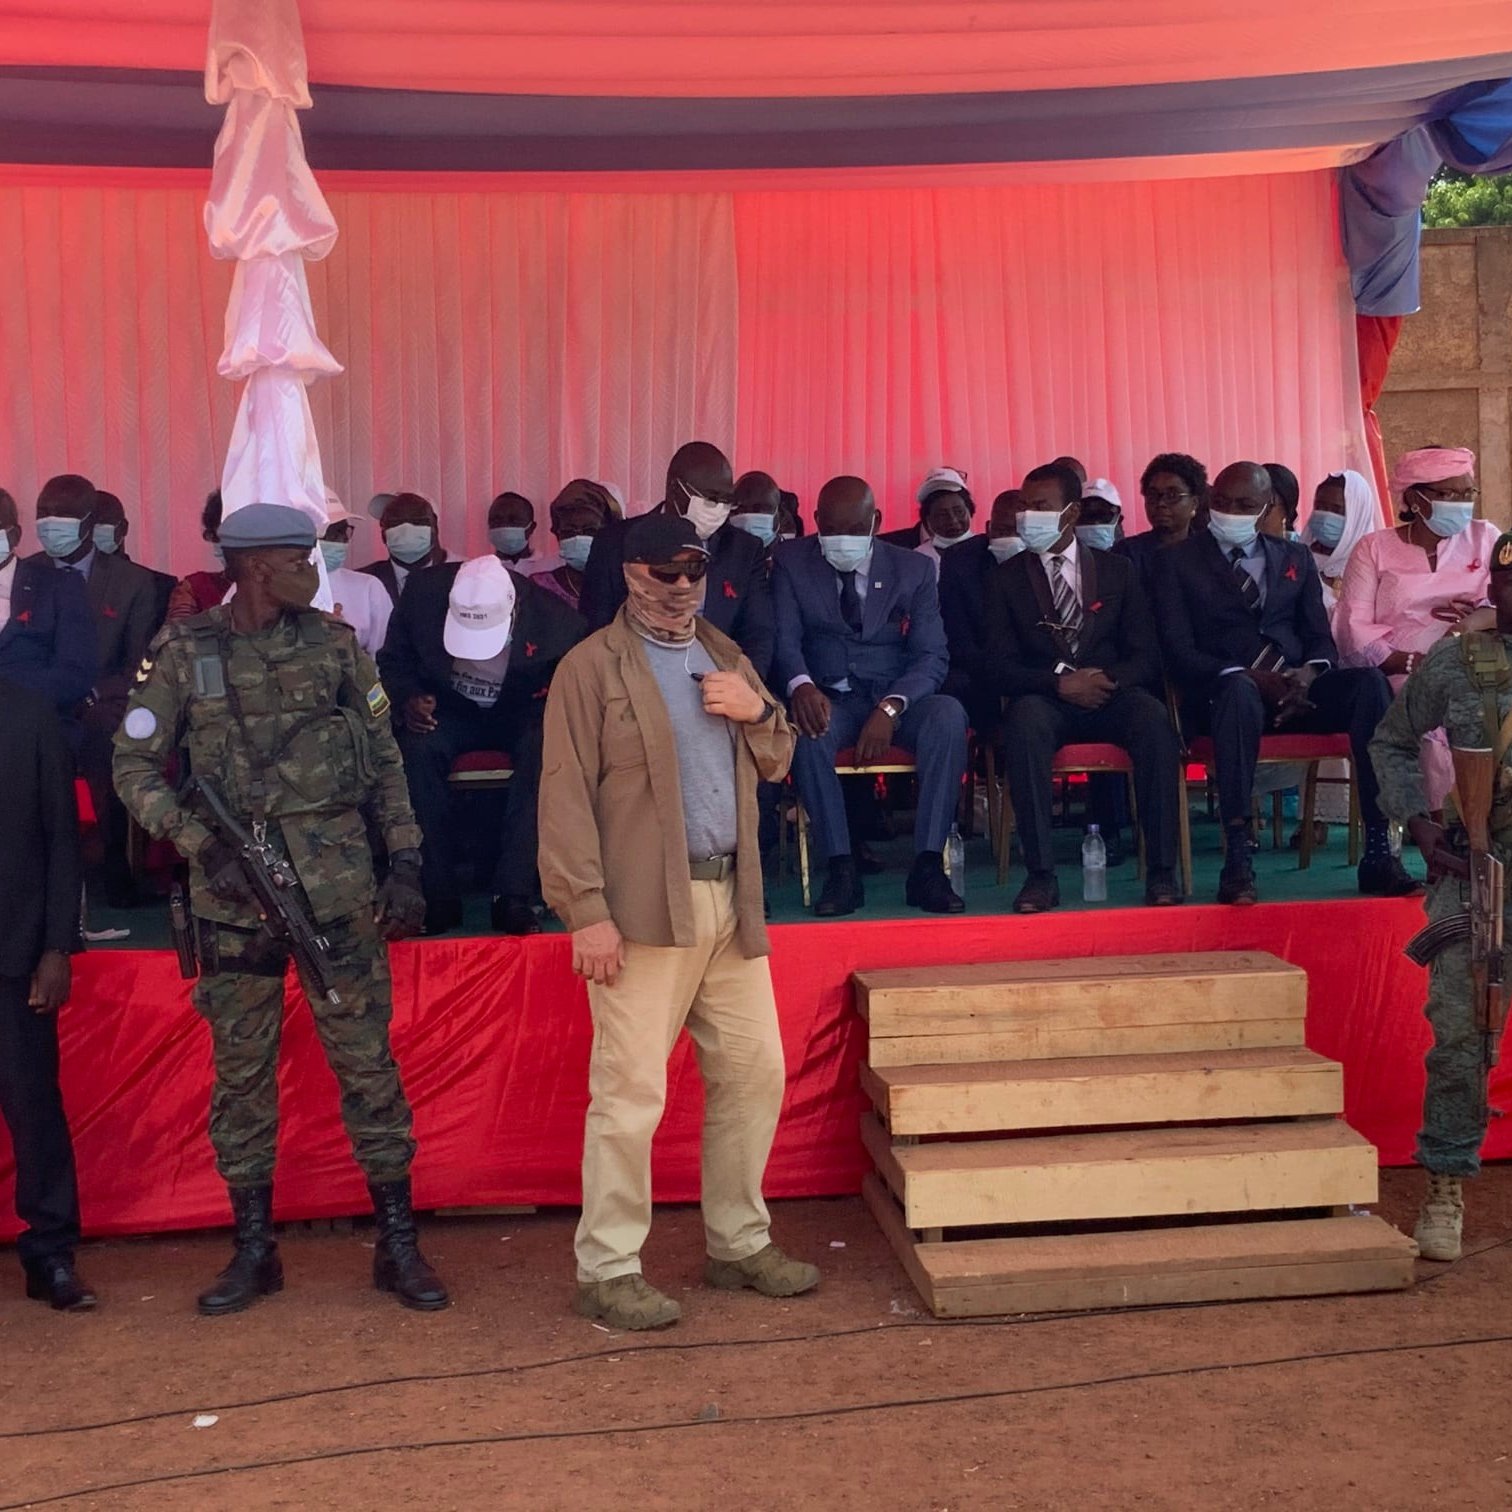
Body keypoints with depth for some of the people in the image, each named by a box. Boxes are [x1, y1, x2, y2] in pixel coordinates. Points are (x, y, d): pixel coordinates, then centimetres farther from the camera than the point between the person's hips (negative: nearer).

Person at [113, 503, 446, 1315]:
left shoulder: (335, 644, 3)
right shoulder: (183, 654, -1)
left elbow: (385, 761, 7)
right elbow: (134, 765, 1)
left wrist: (405, 863, 2)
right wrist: (200, 841, -12)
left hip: (338, 887, 0)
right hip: (232, 895, 0)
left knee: (367, 1063, 4)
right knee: (241, 1073, 9)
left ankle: (398, 1245, 15)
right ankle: (253, 1248, 24)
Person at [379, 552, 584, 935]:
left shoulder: (553, 618, -22)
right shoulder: (422, 594, -18)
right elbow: (393, 660, 0)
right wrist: (408, 698, -20)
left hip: (520, 714, -1)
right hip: (448, 712, 1)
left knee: (545, 750, -35)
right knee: (418, 750, -32)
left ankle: (512, 897, -30)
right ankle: (439, 898, -24)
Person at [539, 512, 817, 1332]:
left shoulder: (725, 656, 18)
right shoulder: (590, 667, -4)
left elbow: (776, 764, 23)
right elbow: (566, 795, -10)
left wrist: (758, 713, 0)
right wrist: (587, 912, -16)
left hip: (731, 902, 7)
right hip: (644, 910, -7)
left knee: (754, 1072, 12)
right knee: (631, 1091, -4)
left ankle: (739, 1243, 28)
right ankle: (607, 1270, 10)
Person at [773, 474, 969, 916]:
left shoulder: (914, 569, 6)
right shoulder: (792, 564, 6)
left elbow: (932, 656, -2)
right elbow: (784, 640, -5)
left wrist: (890, 708, -22)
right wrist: (801, 685, -29)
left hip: (897, 700, 1)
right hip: (828, 698, -1)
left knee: (948, 714, -32)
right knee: (806, 729, -36)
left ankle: (927, 868, -28)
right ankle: (841, 869, -27)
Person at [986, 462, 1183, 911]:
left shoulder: (1118, 570, 12)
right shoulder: (1005, 579, 9)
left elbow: (1144, 655, 7)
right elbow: (1000, 666, 0)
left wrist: (1110, 680, -16)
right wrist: (1059, 682, -17)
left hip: (1112, 695, 1)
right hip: (1046, 699, -1)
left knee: (1153, 717, -32)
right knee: (1025, 720, -36)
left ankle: (1161, 869, -27)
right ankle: (1041, 874, -35)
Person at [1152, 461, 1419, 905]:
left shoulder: (1296, 558, 21)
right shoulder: (1177, 561, 9)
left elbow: (1321, 639, 15)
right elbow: (1178, 651, -2)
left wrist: (1310, 673, -11)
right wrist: (1247, 676, -19)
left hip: (1296, 690, 4)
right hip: (1224, 691, -4)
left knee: (1368, 682, -27)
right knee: (1240, 692, -40)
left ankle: (1378, 852, -29)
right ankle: (1237, 863, -44)